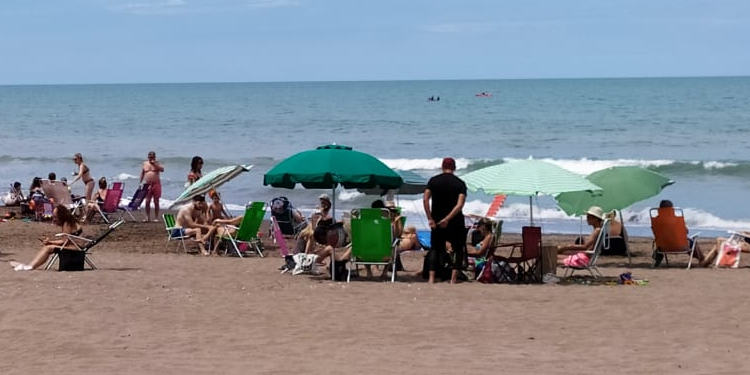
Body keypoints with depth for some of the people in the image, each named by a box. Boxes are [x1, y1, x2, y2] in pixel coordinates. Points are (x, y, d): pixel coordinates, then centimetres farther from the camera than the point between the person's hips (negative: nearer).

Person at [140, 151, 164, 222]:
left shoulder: (157, 163, 4)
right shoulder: (144, 164, 11)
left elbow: (162, 169, -13)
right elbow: (142, 174, 15)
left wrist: (155, 164, -18)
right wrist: (140, 183, 9)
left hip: (156, 184, -2)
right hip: (147, 185, 2)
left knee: (156, 202, 1)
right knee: (147, 201, -4)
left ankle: (156, 218, 5)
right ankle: (148, 217, 2)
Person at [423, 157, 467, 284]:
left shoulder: (433, 181, 1)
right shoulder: (460, 183, -3)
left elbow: (425, 199, -11)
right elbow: (460, 205, -16)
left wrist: (430, 219, -12)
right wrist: (447, 219, -19)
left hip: (436, 222, 1)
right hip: (455, 222, -1)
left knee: (435, 248, 10)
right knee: (458, 249, 10)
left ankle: (431, 278, -4)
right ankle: (454, 278, -3)